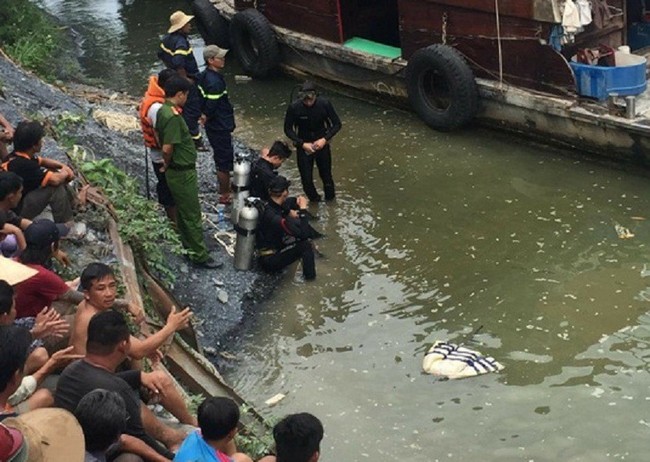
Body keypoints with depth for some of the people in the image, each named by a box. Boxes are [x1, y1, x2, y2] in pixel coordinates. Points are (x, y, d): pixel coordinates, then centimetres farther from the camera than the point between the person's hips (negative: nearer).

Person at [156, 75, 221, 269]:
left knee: (182, 212, 22)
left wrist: (167, 162, 15)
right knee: (192, 216, 0)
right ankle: (200, 256, 8)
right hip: (183, 173, -10)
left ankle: (188, 246, 35)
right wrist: (168, 164, -10)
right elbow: (167, 148, -30)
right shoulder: (173, 117, -27)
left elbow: (159, 136, 17)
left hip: (175, 172, 10)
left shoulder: (162, 110, 4)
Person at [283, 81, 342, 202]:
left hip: (322, 144, 0)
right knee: (306, 179, 5)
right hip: (304, 146, 0)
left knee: (326, 175, 13)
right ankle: (314, 200, 34)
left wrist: (325, 139, -20)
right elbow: (288, 129, -9)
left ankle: (330, 200, 38)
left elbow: (337, 124, -8)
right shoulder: (294, 108, -22)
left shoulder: (324, 104, -20)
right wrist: (302, 144, -19)